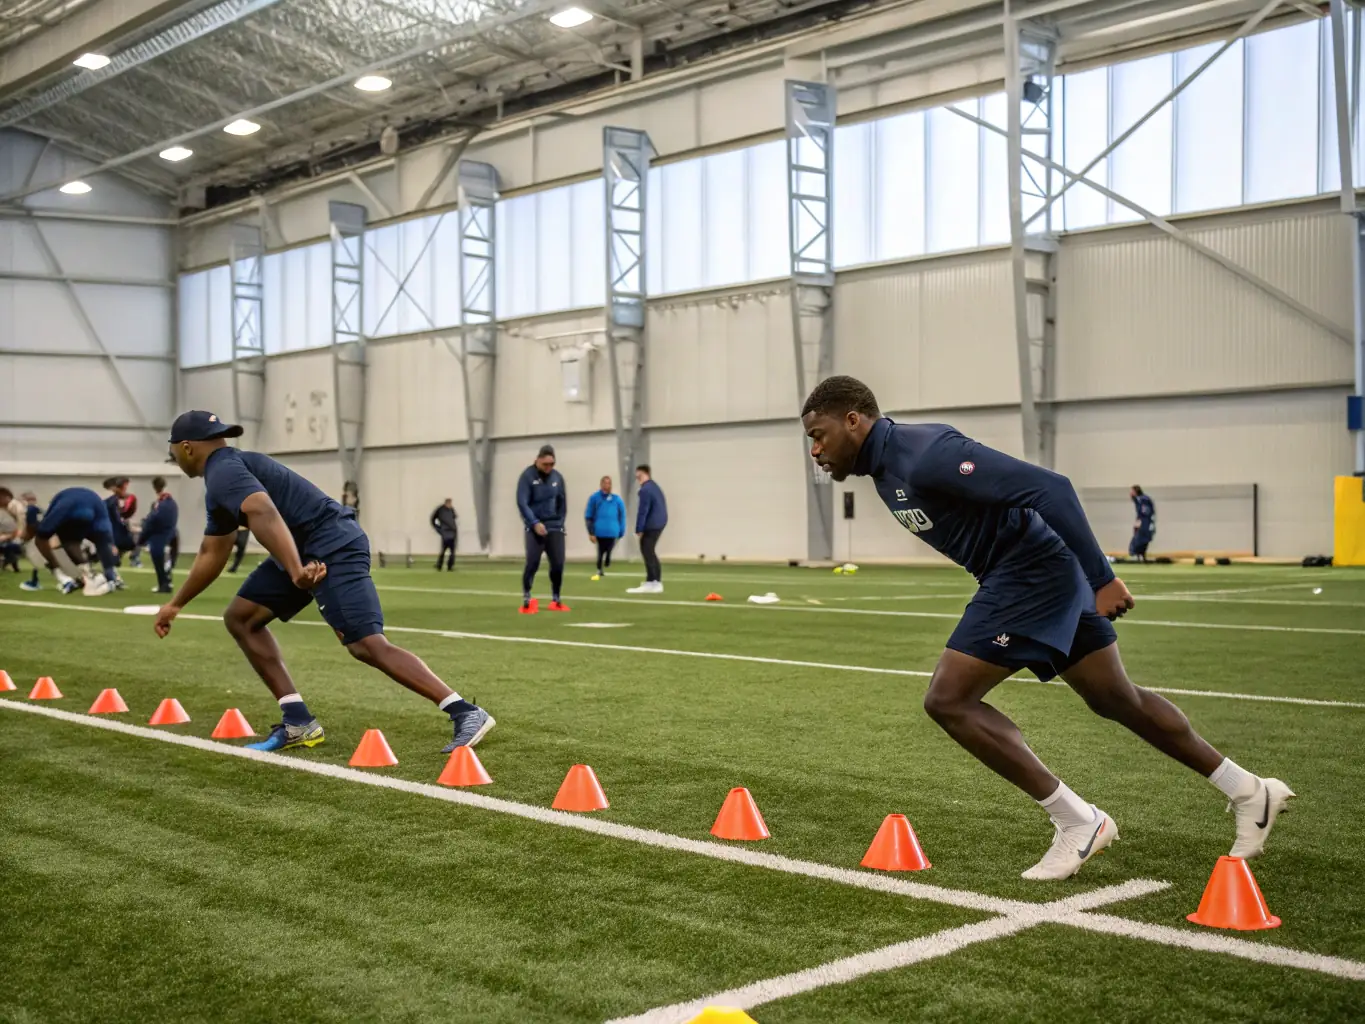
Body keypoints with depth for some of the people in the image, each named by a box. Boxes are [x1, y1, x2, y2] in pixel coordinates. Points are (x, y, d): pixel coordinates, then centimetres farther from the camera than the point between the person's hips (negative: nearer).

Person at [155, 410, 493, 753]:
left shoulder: (223, 471, -11)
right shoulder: (223, 477, 23)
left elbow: (264, 514, -32)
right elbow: (211, 554, 35)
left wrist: (296, 572, -44)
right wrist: (176, 604, 42)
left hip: (332, 548, -11)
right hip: (306, 551, 11)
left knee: (367, 646, -18)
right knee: (240, 618, 12)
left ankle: (467, 714, -19)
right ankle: (298, 722, 8)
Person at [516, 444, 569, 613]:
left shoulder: (557, 476, 5)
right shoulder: (527, 476, -9)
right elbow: (522, 503, -14)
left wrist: (560, 521, 7)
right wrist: (535, 523, -21)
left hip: (555, 528, 4)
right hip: (535, 527, -4)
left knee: (558, 564, 0)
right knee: (532, 563, -13)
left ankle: (556, 600, 15)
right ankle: (526, 600, -2)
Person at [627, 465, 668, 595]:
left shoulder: (645, 490, -15)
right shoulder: (655, 487, 18)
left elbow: (642, 511, -18)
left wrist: (638, 530, -15)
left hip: (651, 525, -10)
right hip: (659, 523, 10)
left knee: (647, 553, -7)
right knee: (649, 552, 16)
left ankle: (652, 583, -11)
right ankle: (656, 582, 18)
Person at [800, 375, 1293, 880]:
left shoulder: (924, 456, -22)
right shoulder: (887, 467, 9)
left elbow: (1048, 487, -26)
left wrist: (1102, 577, -26)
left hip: (1034, 568, -10)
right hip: (1026, 572, 10)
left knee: (948, 700, -10)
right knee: (1115, 699, 19)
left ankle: (1078, 822, -4)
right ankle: (1248, 791, 32)